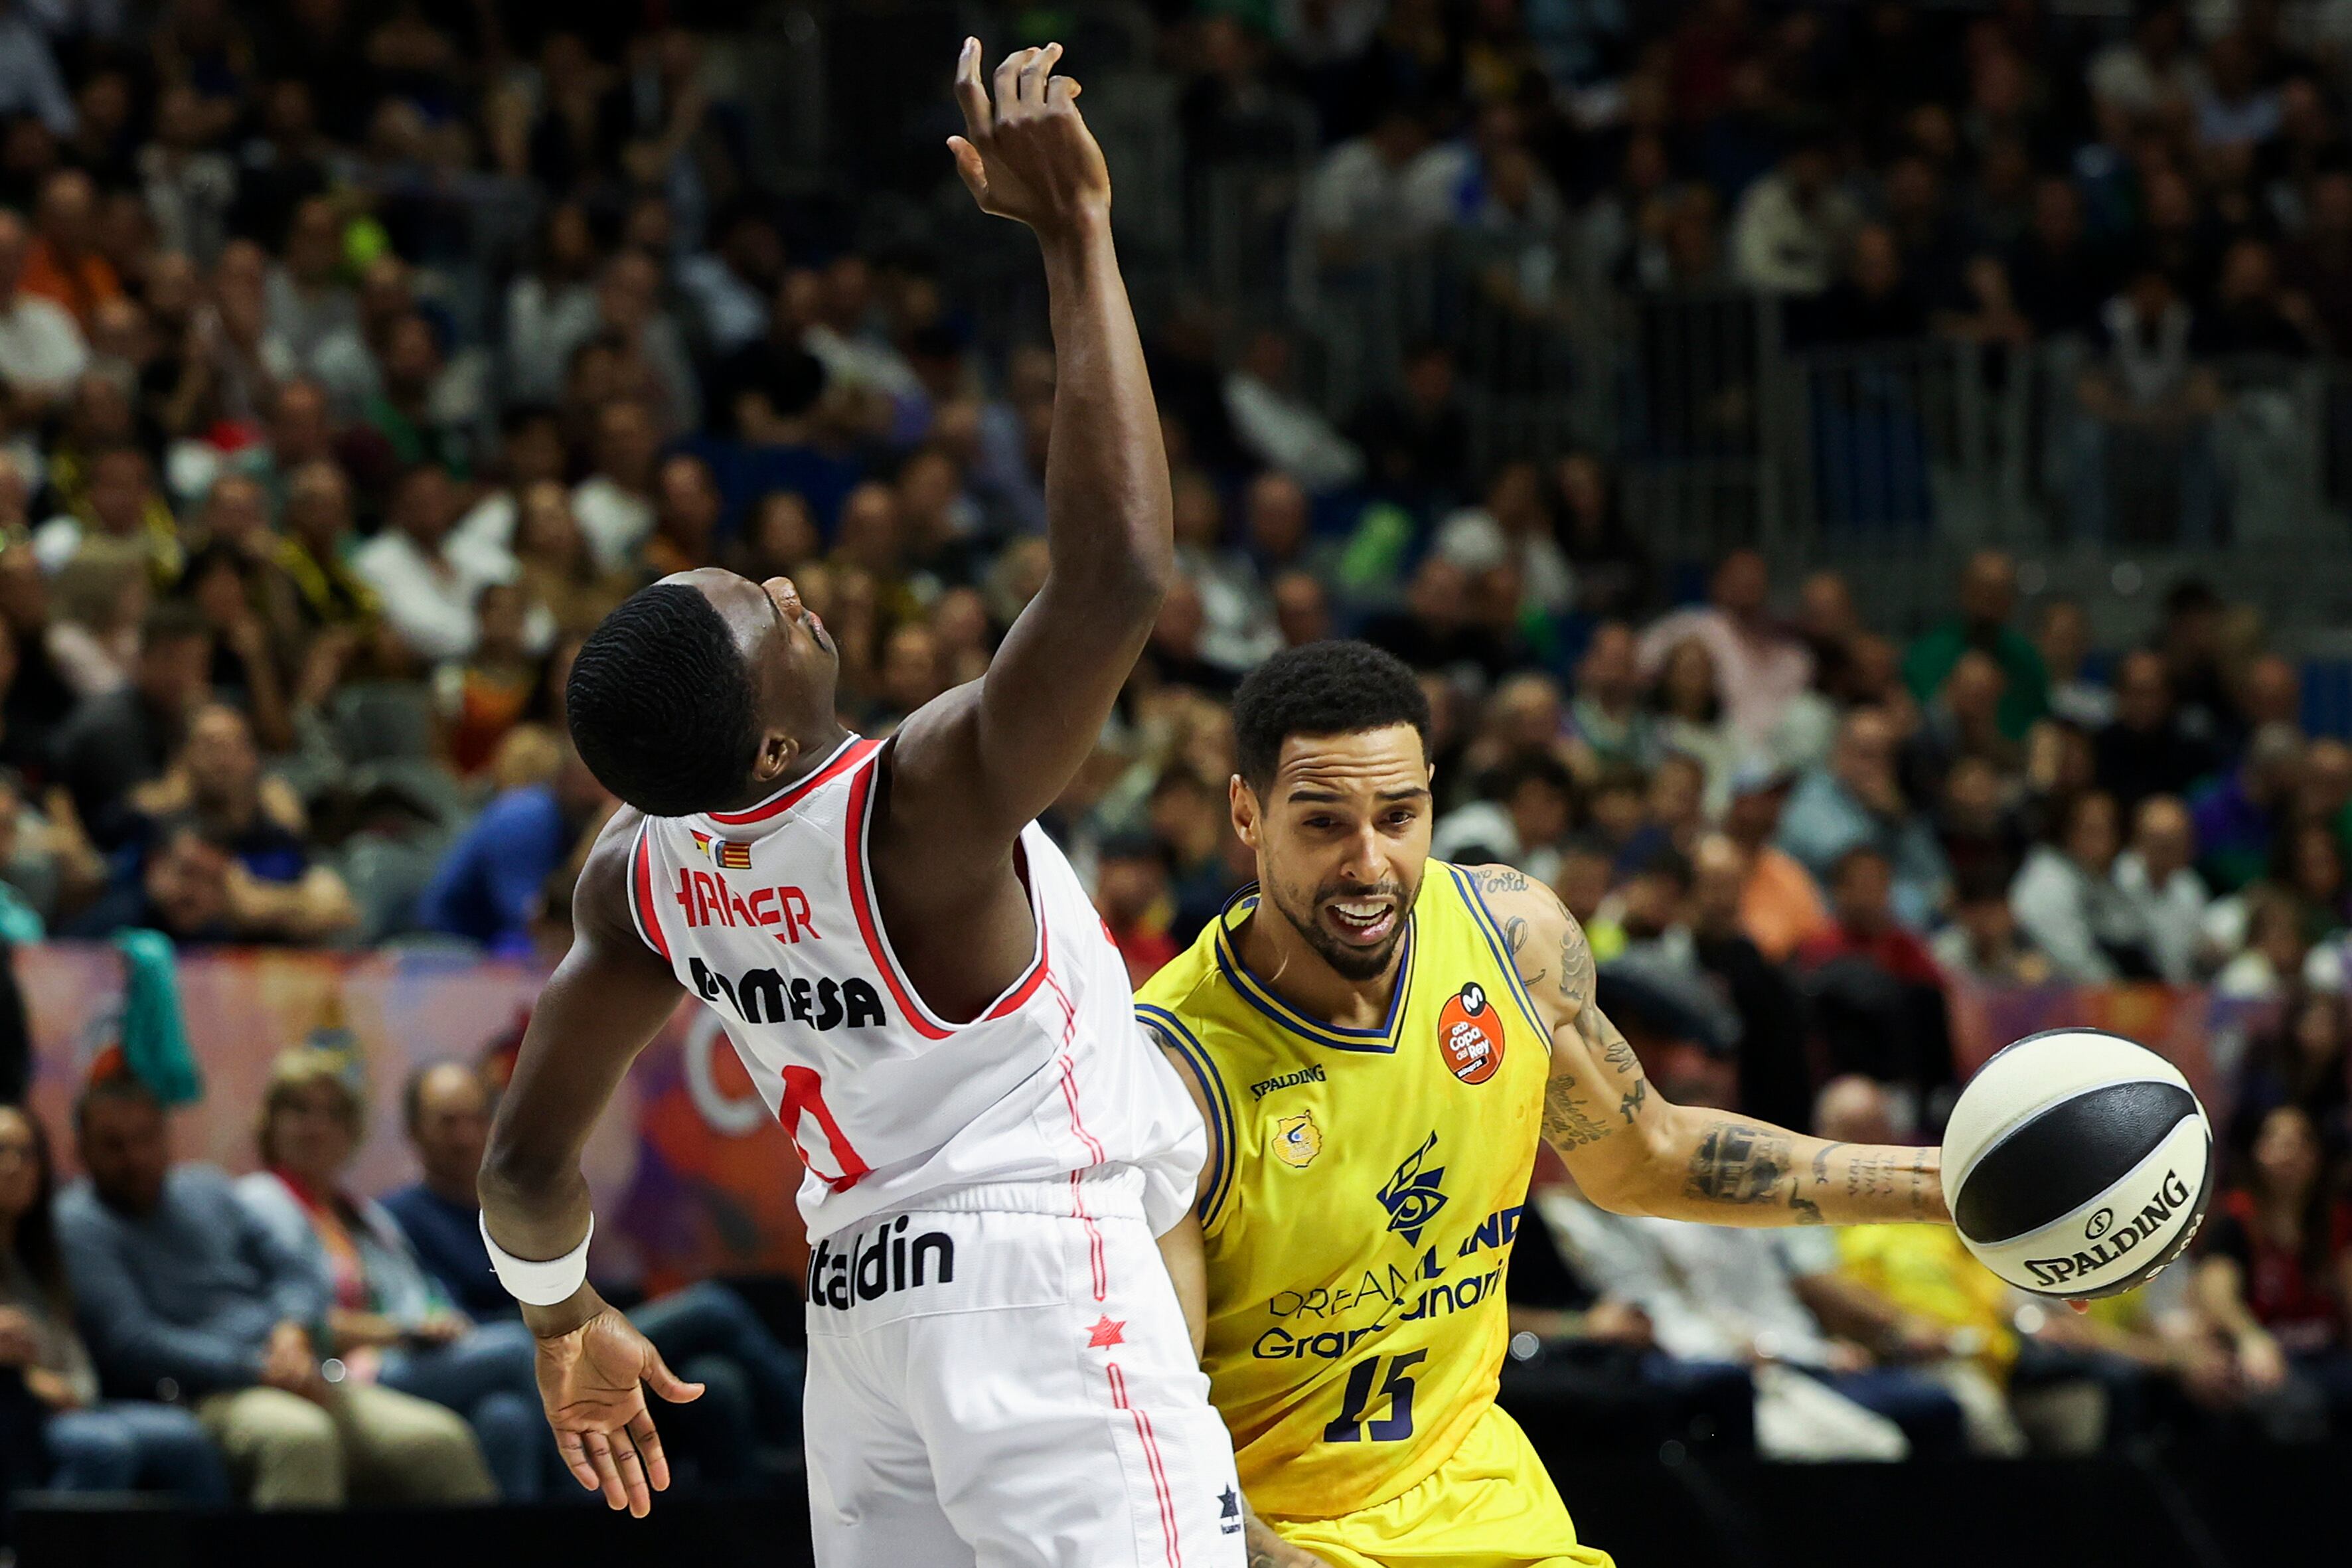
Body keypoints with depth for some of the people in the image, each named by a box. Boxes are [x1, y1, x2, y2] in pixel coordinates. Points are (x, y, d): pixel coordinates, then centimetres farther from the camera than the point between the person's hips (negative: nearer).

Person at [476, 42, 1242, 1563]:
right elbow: (1120, 571, -31)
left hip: (864, 1294, 8)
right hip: (1043, 1266, -8)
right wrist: (1075, 233, -28)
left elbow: (527, 1161, 10)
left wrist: (566, 1323, 32)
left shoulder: (642, 874, 0)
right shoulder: (921, 809, -22)